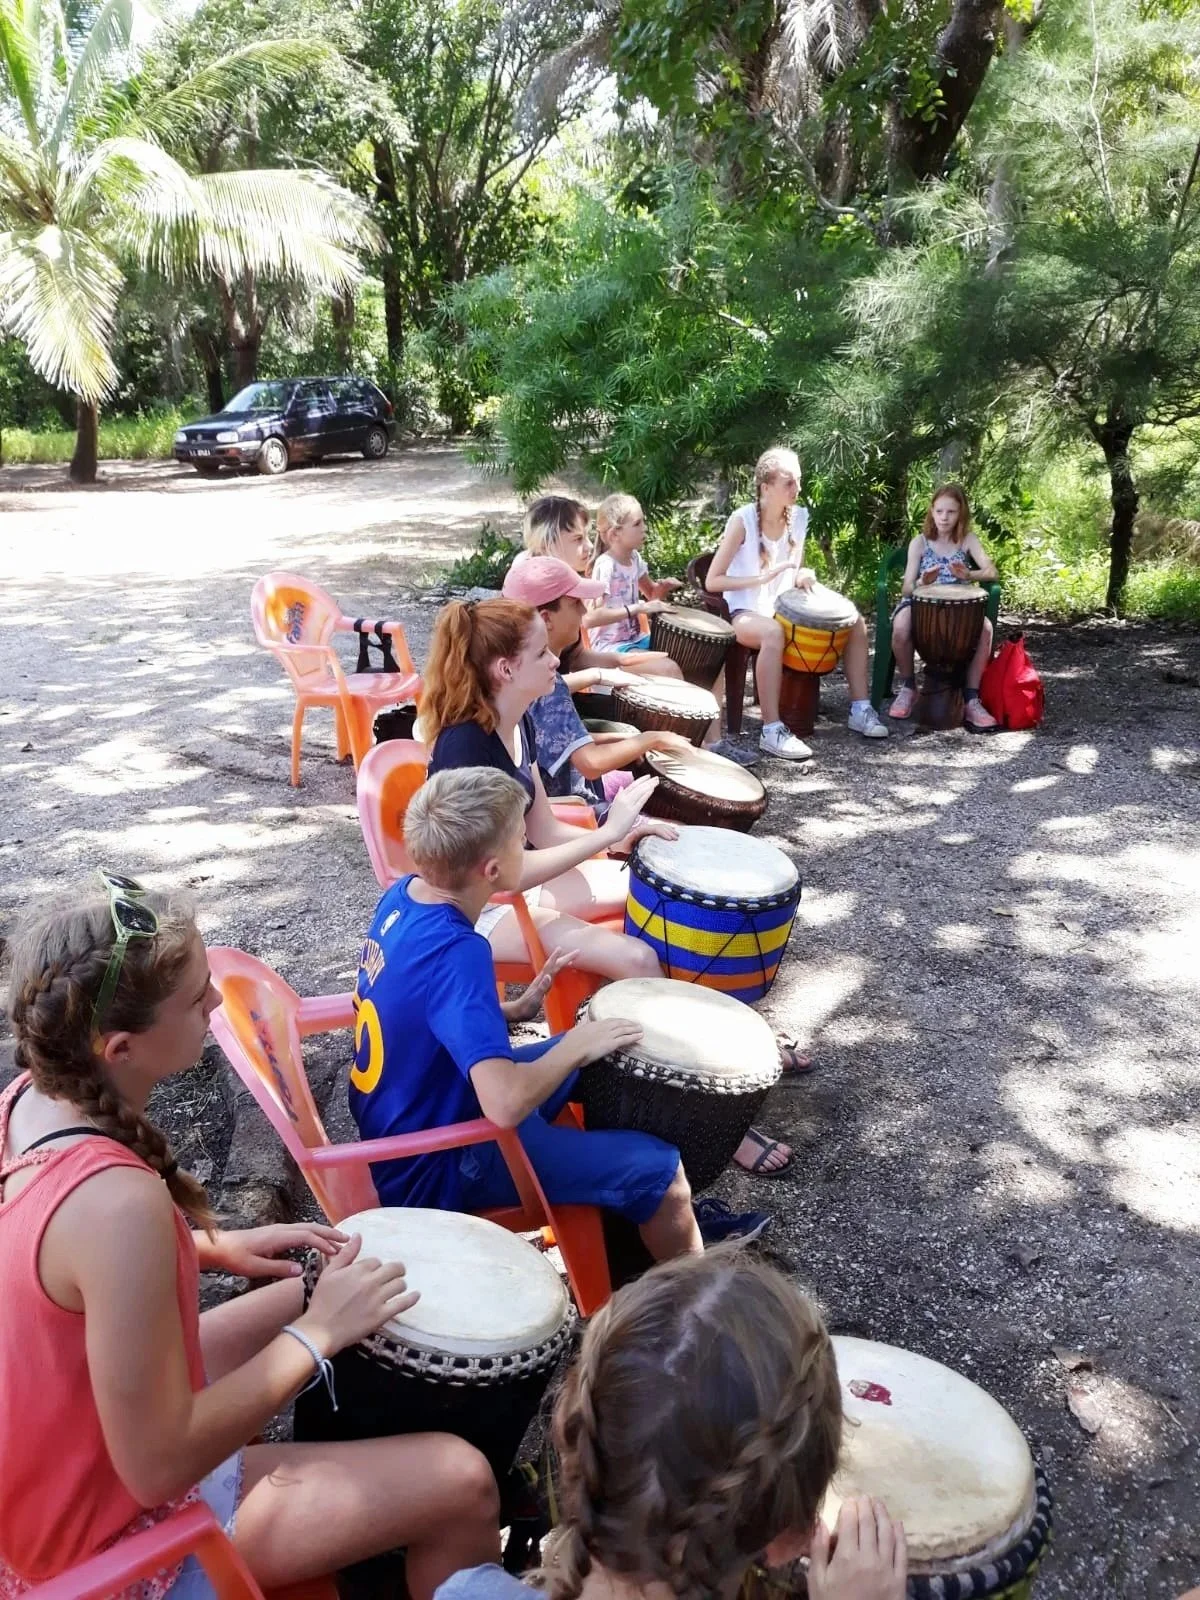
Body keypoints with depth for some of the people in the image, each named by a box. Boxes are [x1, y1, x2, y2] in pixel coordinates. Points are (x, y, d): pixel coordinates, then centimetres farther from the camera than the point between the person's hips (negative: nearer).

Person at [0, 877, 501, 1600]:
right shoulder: (119, 1202, -37)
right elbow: (158, 1466, -29)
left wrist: (214, 1247, 1)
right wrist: (319, 1335, -20)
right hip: (115, 1538, -8)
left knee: (304, 1296, 22)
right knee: (461, 1483, -6)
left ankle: (373, 1537, 41)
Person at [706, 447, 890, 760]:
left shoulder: (799, 517, 2)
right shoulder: (743, 519, -16)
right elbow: (712, 582, -18)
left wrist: (803, 576, -10)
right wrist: (762, 578, -27)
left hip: (783, 609, 7)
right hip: (745, 613, -7)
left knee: (854, 622, -5)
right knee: (773, 633, -40)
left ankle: (860, 709, 3)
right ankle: (772, 731, -35)